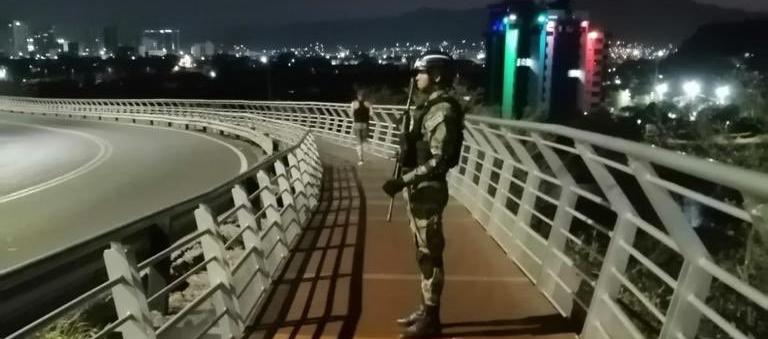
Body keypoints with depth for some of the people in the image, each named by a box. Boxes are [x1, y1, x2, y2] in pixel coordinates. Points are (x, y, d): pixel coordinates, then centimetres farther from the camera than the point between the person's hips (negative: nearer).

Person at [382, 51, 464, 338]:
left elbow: (439, 160, -24)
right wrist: (406, 183, 19)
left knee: (430, 254, 0)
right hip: (418, 189, 10)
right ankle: (425, 311, 30)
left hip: (427, 190, -10)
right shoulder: (429, 107, 12)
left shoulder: (443, 111, -18)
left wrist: (403, 181, -25)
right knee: (423, 252, 17)